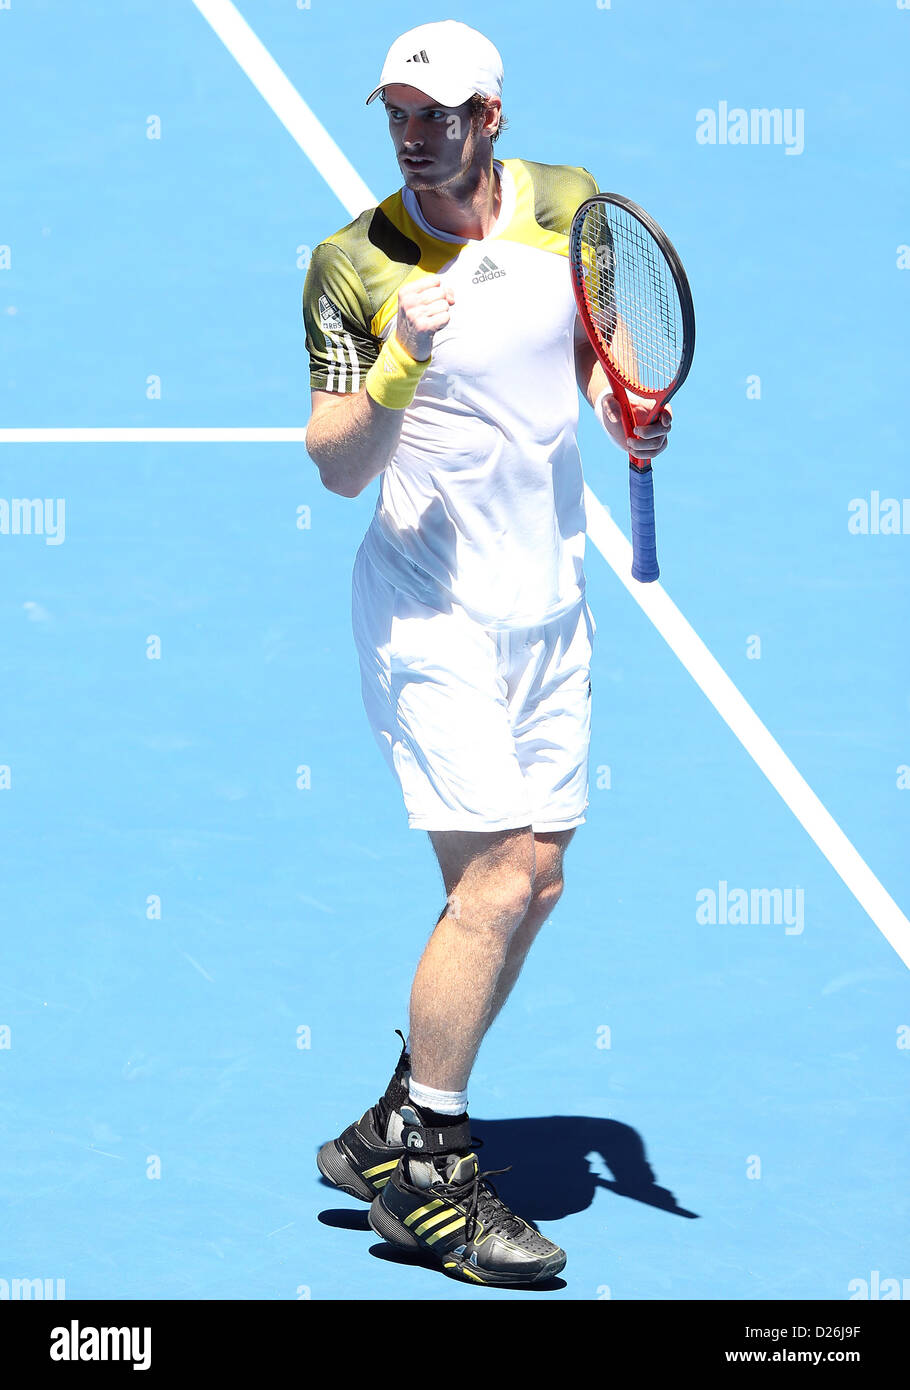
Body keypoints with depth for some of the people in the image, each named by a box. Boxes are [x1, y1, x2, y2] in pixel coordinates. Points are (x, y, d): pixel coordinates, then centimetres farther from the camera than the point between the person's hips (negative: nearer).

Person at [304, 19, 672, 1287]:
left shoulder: (567, 206, 2)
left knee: (532, 882, 9)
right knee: (496, 886, -12)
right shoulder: (352, 265, -10)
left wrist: (631, 413, -3)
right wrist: (398, 363, -30)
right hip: (432, 611, -6)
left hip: (552, 608, 6)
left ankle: (393, 1132, 23)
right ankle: (424, 1182, 3)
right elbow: (340, 470, -13)